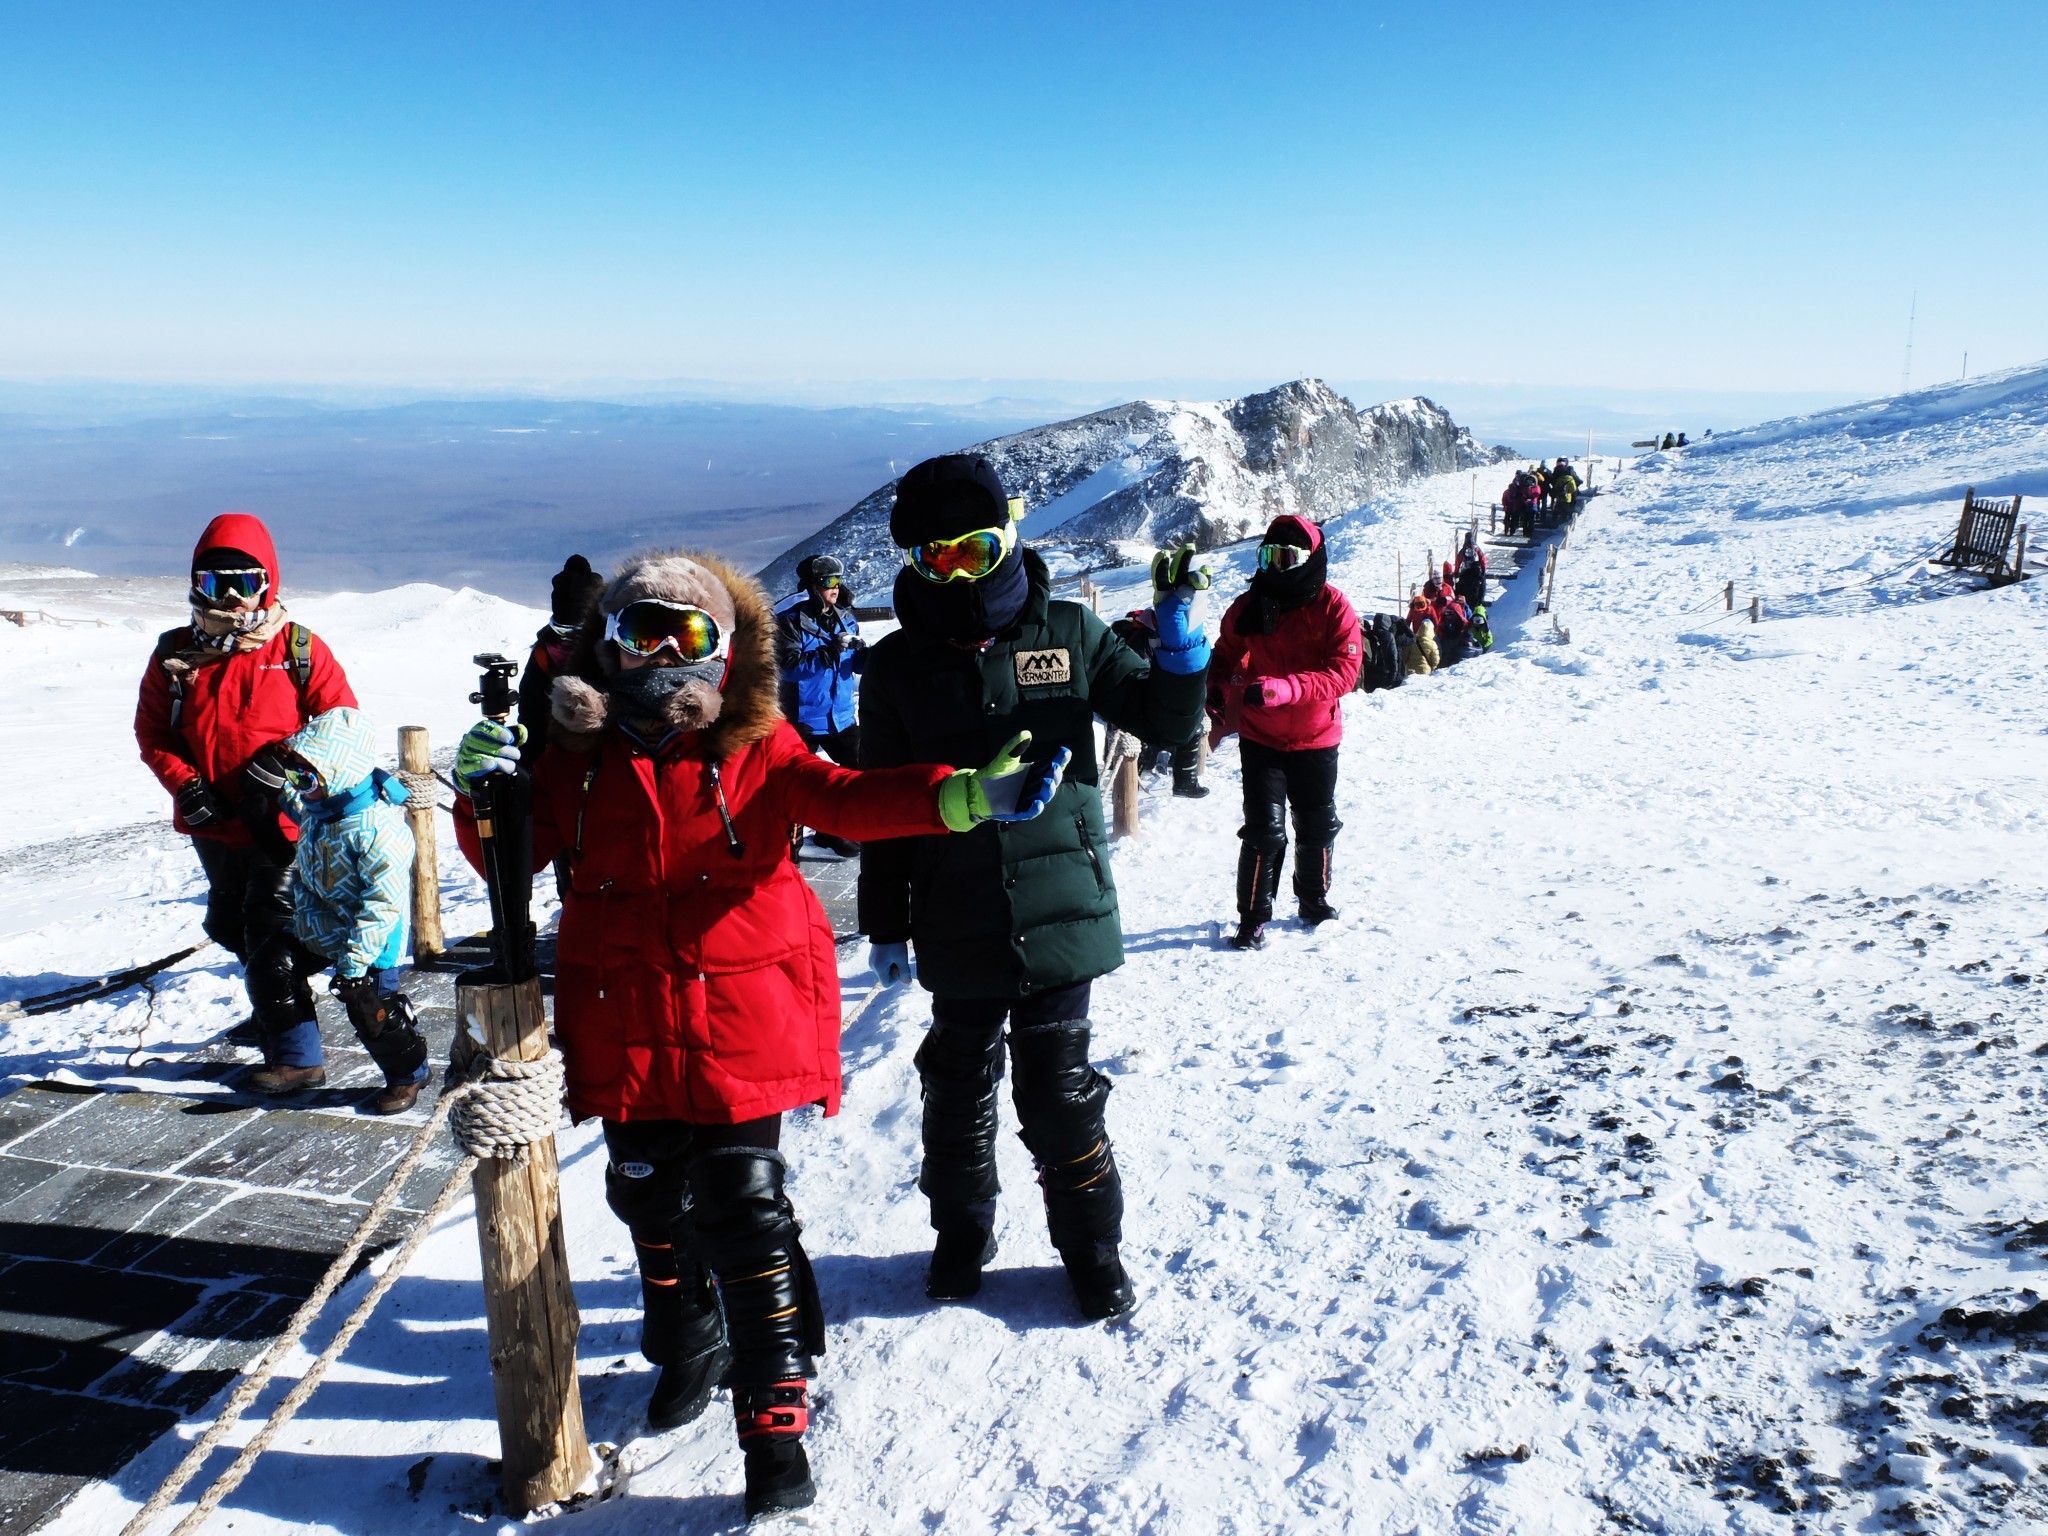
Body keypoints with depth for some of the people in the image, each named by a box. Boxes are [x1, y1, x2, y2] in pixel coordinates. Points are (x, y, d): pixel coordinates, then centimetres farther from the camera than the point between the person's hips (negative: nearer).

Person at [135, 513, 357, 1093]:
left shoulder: (299, 650, -7)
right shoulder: (174, 654, 3)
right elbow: (152, 732, 7)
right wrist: (185, 785, -9)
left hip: (283, 826, -6)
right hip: (215, 827, 6)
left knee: (269, 937, -8)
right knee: (232, 929, 21)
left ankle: (297, 1056, 2)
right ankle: (272, 1014, 44)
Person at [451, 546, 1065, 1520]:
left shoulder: (756, 746, -3)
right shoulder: (580, 753, 4)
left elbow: (840, 796, -17)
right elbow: (516, 852, 8)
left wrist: (960, 799, -34)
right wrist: (487, 792, -15)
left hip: (740, 1024, -3)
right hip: (627, 1029, 4)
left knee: (744, 1212, -4)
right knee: (651, 1201, 17)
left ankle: (775, 1416, 10)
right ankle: (688, 1350, 45)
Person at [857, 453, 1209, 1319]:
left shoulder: (1067, 635, -2)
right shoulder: (897, 667, 0)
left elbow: (1166, 721, 4)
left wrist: (1179, 644, -15)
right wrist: (885, 926, 5)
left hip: (1060, 915, -1)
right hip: (956, 930, 1)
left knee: (1059, 1094, 8)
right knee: (958, 1093, 16)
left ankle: (1092, 1247, 30)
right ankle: (961, 1234, 39)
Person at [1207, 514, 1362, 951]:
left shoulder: (1332, 607, -12)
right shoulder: (1248, 607, -6)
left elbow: (1344, 671, -21)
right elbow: (1226, 656, 4)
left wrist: (1286, 689, -36)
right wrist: (1218, 690, -20)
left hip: (1316, 739, 1)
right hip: (1260, 739, 0)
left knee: (1318, 826, 16)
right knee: (1265, 829, -8)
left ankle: (1315, 899, 38)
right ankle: (1253, 917, 4)